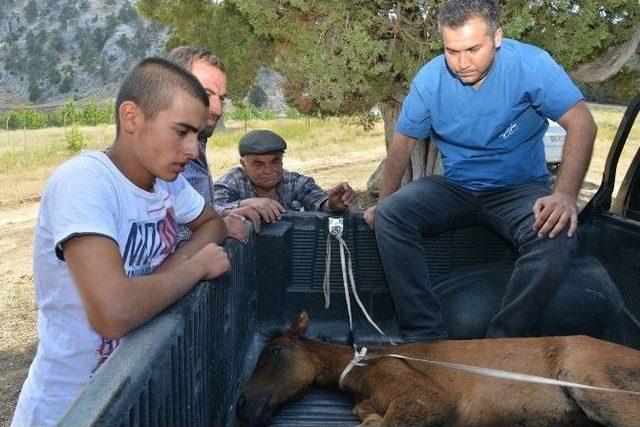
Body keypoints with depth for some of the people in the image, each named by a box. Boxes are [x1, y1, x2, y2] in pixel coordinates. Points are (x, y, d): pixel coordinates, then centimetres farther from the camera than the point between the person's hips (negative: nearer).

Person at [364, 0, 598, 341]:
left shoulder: (530, 64, -16)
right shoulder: (430, 79, -7)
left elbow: (581, 124, -21)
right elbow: (403, 141, 4)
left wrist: (565, 194, -34)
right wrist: (382, 204, 0)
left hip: (519, 189, -2)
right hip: (453, 189, 3)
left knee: (557, 235, -34)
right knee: (389, 216, -23)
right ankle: (425, 337, -22)